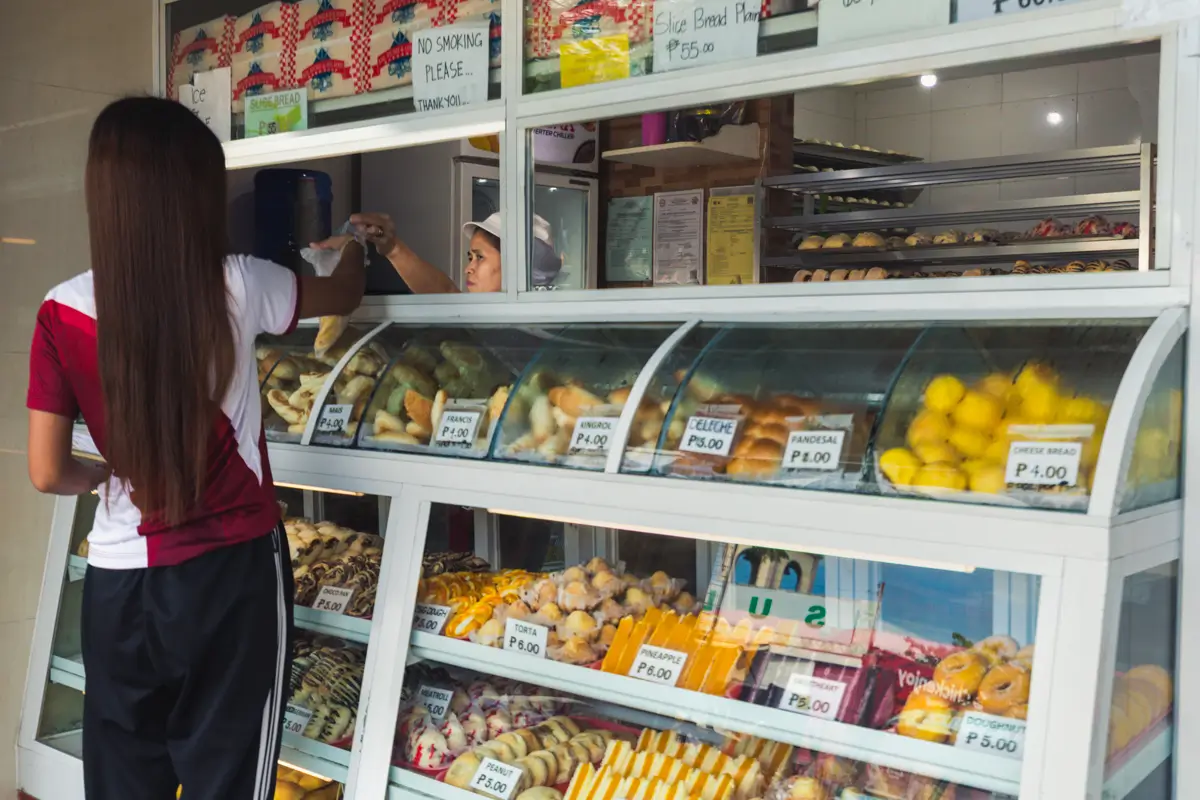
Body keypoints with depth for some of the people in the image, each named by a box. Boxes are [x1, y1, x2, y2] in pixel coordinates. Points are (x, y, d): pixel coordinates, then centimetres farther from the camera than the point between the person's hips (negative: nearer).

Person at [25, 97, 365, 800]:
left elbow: (49, 473, -3)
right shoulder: (237, 289, -10)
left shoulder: (64, 313, -7)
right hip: (233, 578, -2)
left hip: (119, 586, 2)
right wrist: (357, 245, 33)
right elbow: (344, 295, 11)